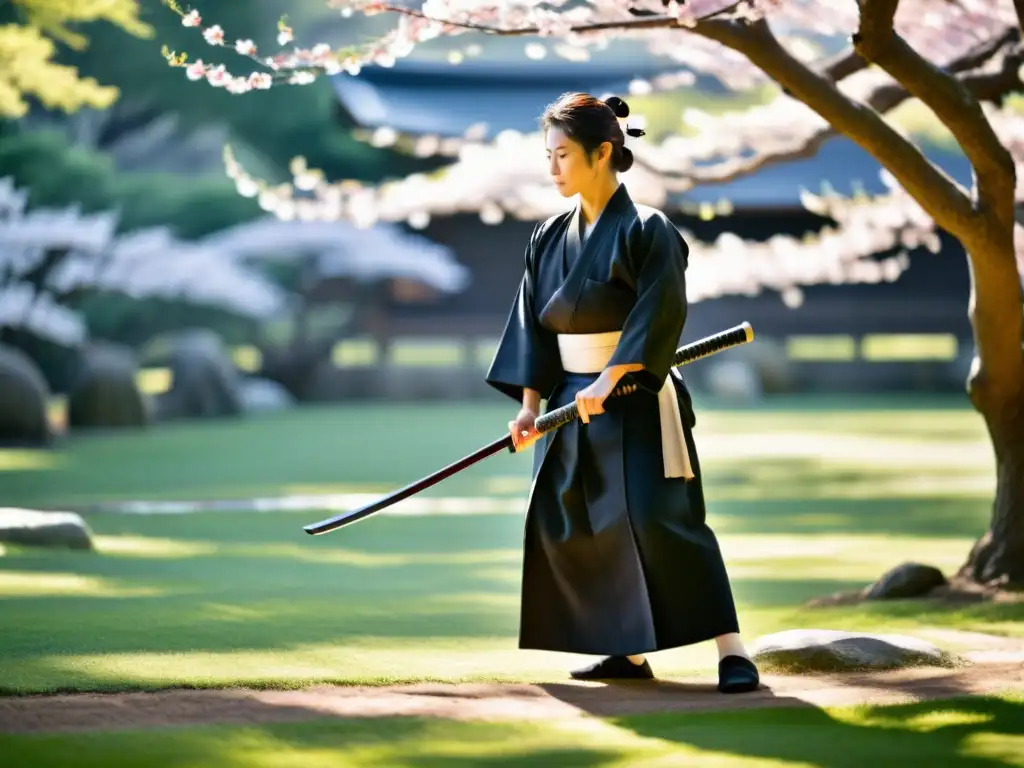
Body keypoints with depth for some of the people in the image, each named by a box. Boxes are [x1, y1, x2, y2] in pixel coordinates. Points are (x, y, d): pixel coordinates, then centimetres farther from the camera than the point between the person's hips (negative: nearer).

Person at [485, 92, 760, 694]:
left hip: (636, 401, -7)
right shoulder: (550, 239, 9)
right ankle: (630, 652, 15)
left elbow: (657, 318, -18)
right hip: (575, 400, 7)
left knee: (659, 519, -17)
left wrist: (608, 383, -23)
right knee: (568, 525, 5)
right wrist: (530, 406, 0)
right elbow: (534, 327, 9)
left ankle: (732, 650, -14)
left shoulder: (647, 230, -10)